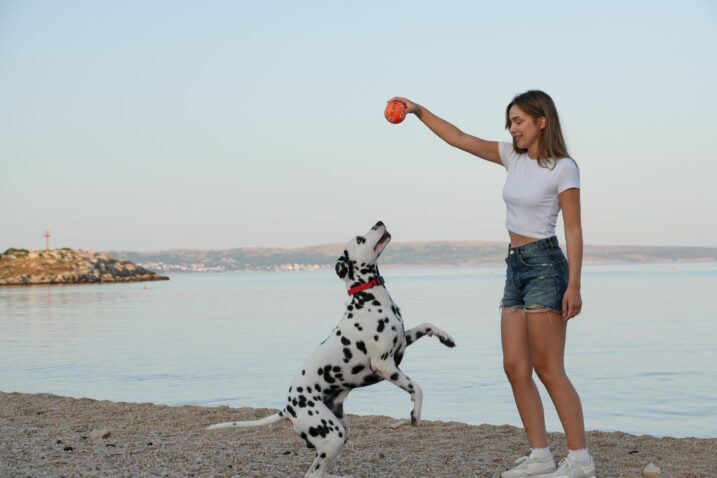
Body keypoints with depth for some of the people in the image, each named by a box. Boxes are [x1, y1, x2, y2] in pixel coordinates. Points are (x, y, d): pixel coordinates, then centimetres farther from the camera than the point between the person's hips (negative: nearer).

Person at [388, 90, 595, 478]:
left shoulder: (563, 167, -8)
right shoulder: (514, 157, 11)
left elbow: (574, 230, -11)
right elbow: (459, 139, 13)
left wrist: (573, 286, -16)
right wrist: (419, 112, 5)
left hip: (544, 265, -7)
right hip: (515, 267, 7)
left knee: (548, 370, -6)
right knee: (515, 368, 4)